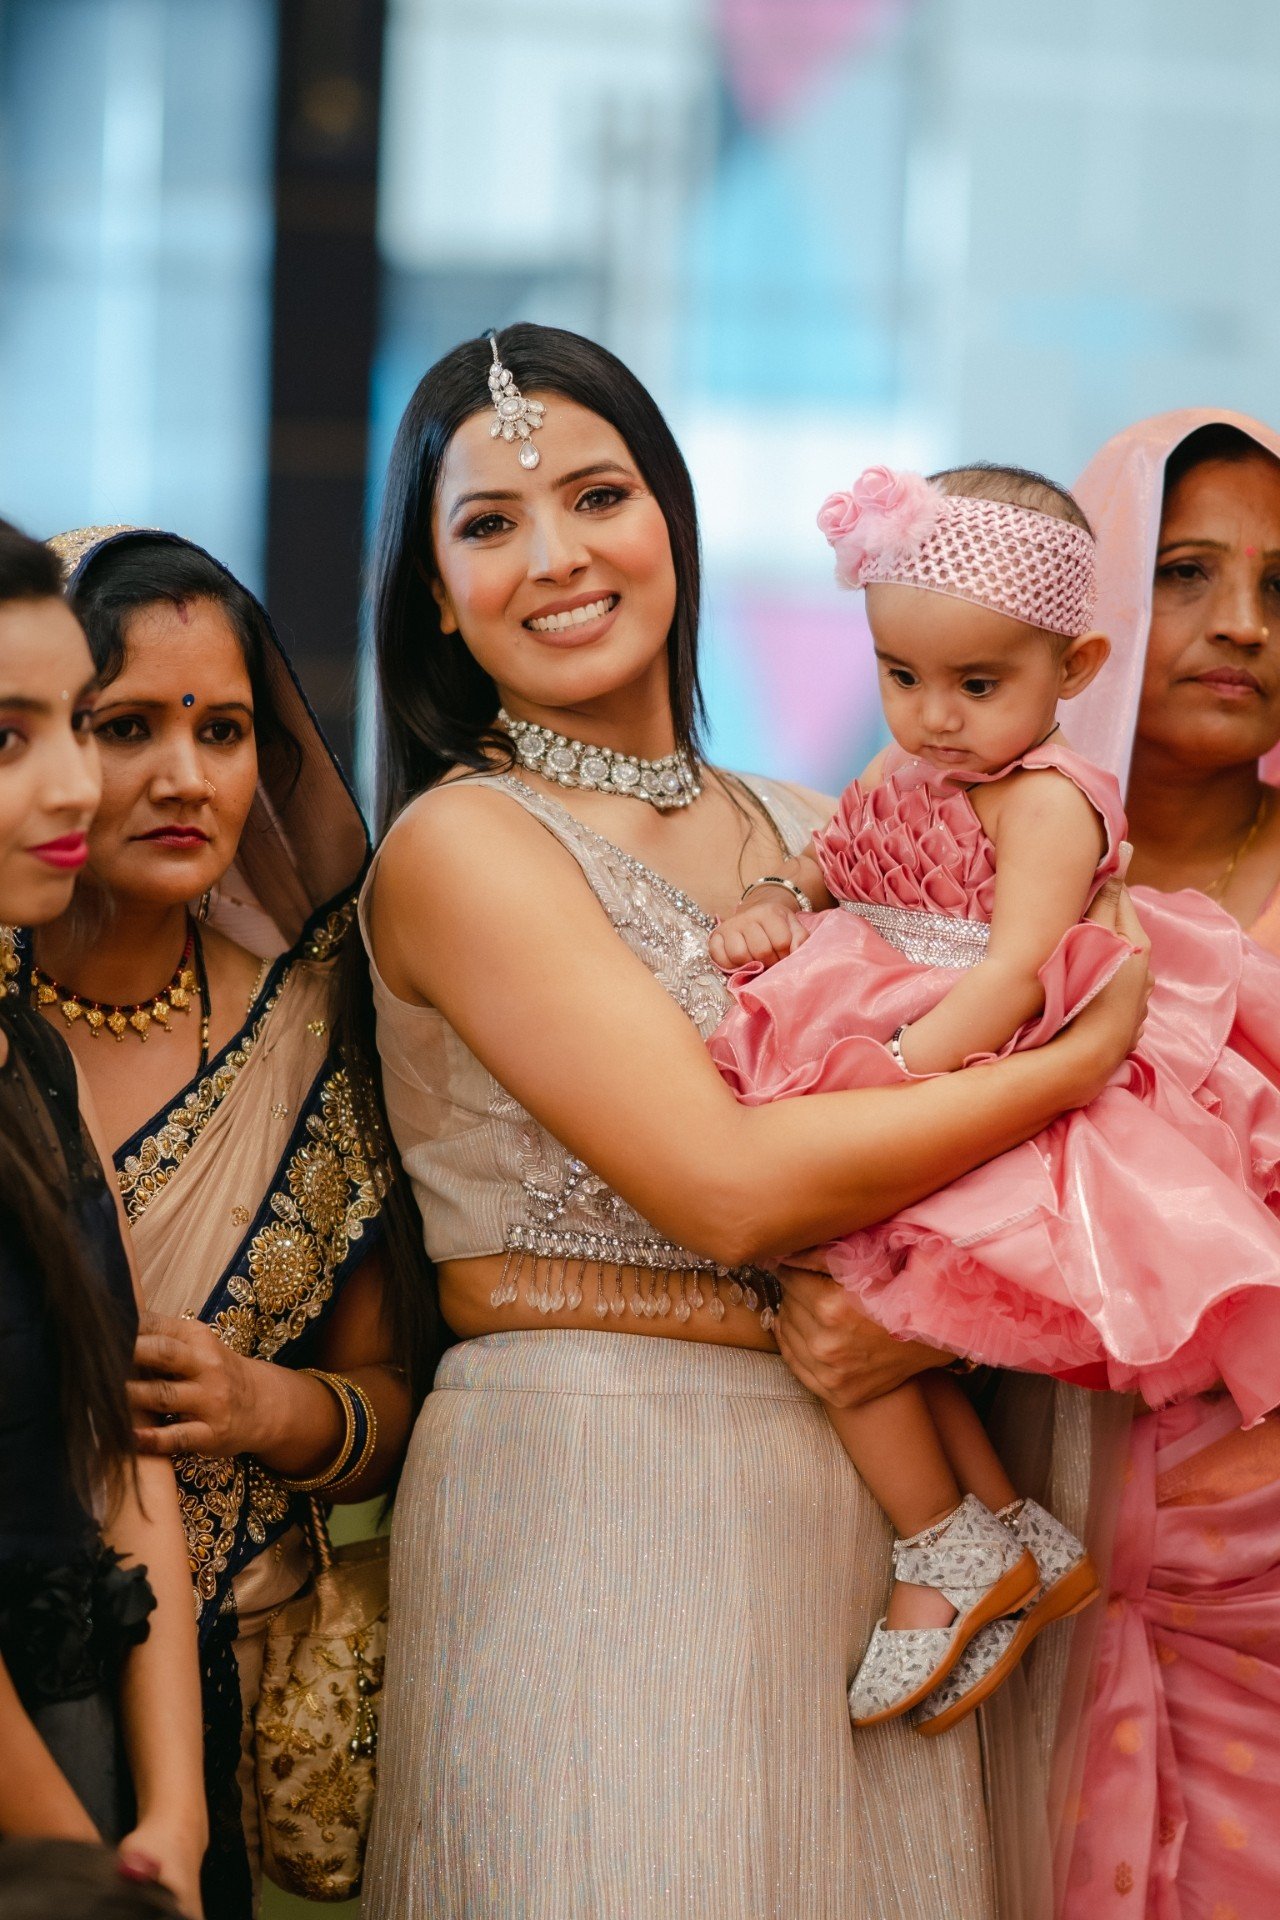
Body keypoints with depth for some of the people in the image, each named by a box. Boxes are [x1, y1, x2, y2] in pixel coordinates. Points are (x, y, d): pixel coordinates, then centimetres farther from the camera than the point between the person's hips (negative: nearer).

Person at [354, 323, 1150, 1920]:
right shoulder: (461, 845, -7)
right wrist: (1085, 1061, -7)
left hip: (856, 1492, 6)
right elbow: (728, 1187, -17)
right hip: (586, 1497, -5)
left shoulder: (812, 834, 12)